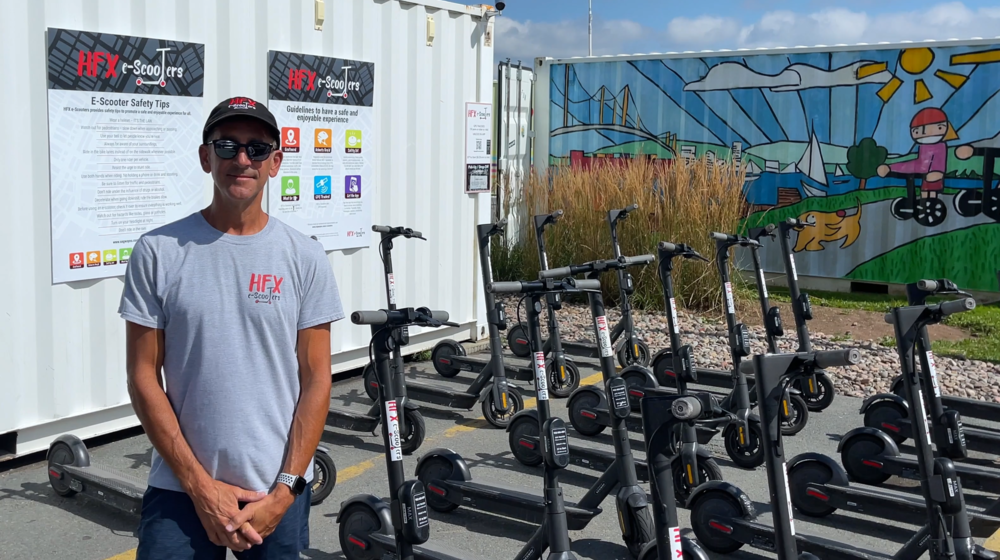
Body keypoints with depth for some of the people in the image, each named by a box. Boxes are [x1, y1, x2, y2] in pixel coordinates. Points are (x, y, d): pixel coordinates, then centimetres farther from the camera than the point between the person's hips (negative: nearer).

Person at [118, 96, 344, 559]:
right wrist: (200, 486, -9)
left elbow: (316, 380, -1)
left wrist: (284, 491, -8)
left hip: (279, 491, 1)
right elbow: (143, 377, -3)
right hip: (180, 489, -1)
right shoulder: (159, 252, -3)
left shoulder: (304, 257, -1)